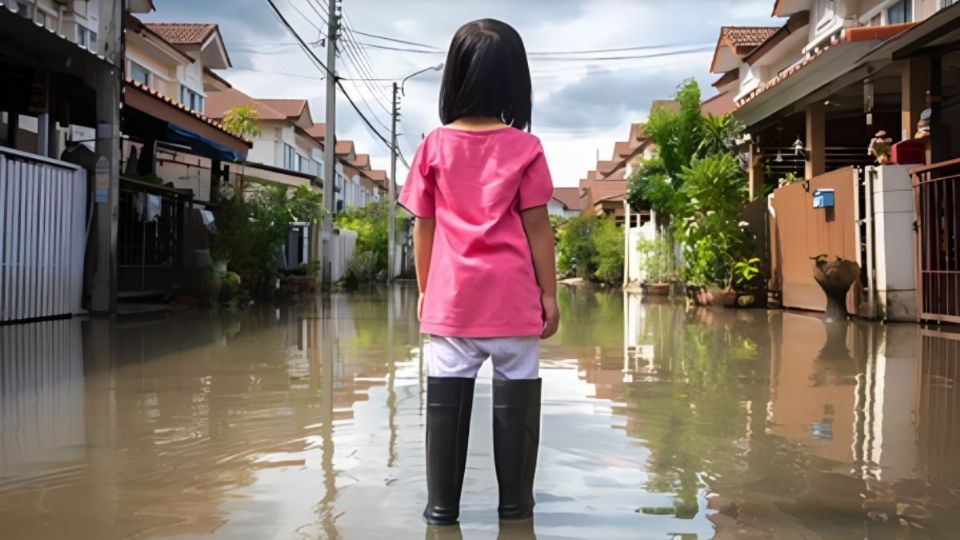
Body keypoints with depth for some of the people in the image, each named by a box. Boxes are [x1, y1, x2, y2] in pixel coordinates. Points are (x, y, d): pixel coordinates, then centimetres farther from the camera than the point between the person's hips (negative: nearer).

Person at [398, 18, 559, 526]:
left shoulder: (434, 146, 1)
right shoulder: (524, 148, -3)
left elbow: (423, 226, 4)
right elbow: (537, 227, -3)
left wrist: (424, 290, 14)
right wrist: (549, 293, 4)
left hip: (451, 296, 2)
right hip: (512, 297, -1)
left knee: (446, 397, 7)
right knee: (515, 397, 9)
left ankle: (442, 503, 13)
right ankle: (515, 500, 17)